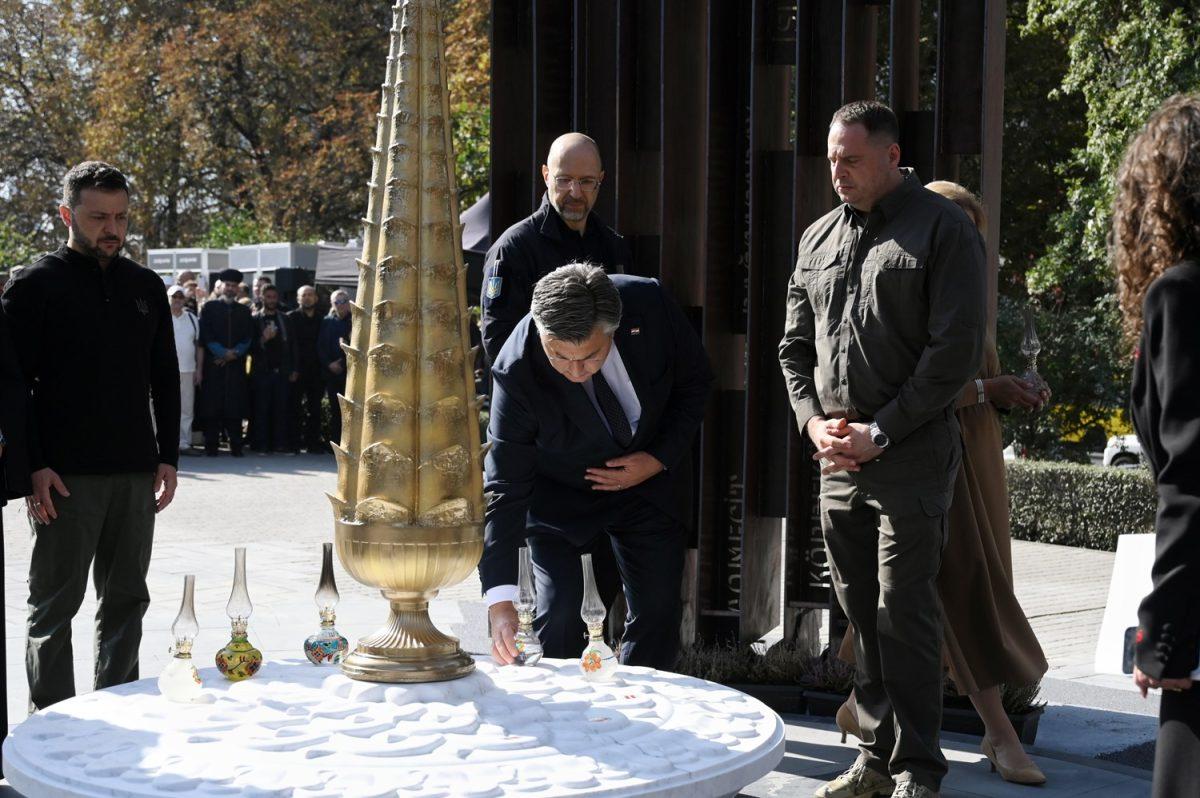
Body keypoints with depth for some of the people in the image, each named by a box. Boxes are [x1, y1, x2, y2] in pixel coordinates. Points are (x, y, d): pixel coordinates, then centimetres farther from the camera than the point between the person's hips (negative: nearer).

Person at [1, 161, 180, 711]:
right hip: (65, 475, -5)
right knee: (55, 603, 2)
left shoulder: (146, 287, 12)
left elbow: (164, 378, 16)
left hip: (136, 473, 5)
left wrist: (167, 457, 9)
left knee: (126, 599, 10)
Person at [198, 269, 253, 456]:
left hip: (236, 364, 2)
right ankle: (211, 445, 0)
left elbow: (248, 338, 8)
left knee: (235, 405, -1)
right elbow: (205, 335, -1)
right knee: (212, 405, -4)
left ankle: (235, 446, 2)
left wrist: (234, 353, -7)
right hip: (214, 364, -2)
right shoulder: (209, 308, 7)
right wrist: (223, 352, -10)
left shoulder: (244, 311, 14)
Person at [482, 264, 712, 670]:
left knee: (658, 612, 3)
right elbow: (504, 485, -28)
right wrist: (500, 598, -34)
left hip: (649, 480, 3)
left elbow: (695, 381, -6)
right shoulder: (517, 372, -31)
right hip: (557, 496, -2)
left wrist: (660, 459, -17)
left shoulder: (649, 303, -26)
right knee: (558, 614, -12)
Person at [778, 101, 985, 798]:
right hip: (837, 459, 6)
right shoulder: (819, 237, 14)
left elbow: (957, 349, -11)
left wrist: (881, 434, -13)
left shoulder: (943, 229, -4)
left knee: (905, 615, -3)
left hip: (910, 455, -6)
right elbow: (795, 343, 19)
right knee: (860, 612, 10)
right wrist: (814, 419, 2)